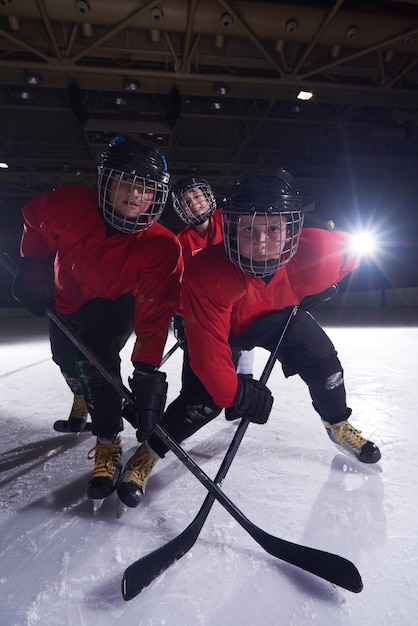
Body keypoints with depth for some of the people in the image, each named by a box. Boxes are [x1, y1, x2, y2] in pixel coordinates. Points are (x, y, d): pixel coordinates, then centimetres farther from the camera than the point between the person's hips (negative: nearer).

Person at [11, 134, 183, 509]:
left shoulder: (162, 248, -36)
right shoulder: (69, 205, -30)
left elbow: (154, 315, -39)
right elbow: (35, 219, -6)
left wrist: (147, 373, -44)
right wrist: (32, 265, -9)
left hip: (115, 305, -3)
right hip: (66, 296, 4)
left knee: (97, 362, -25)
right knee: (67, 359, 20)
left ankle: (109, 447, -8)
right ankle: (83, 400, 54)